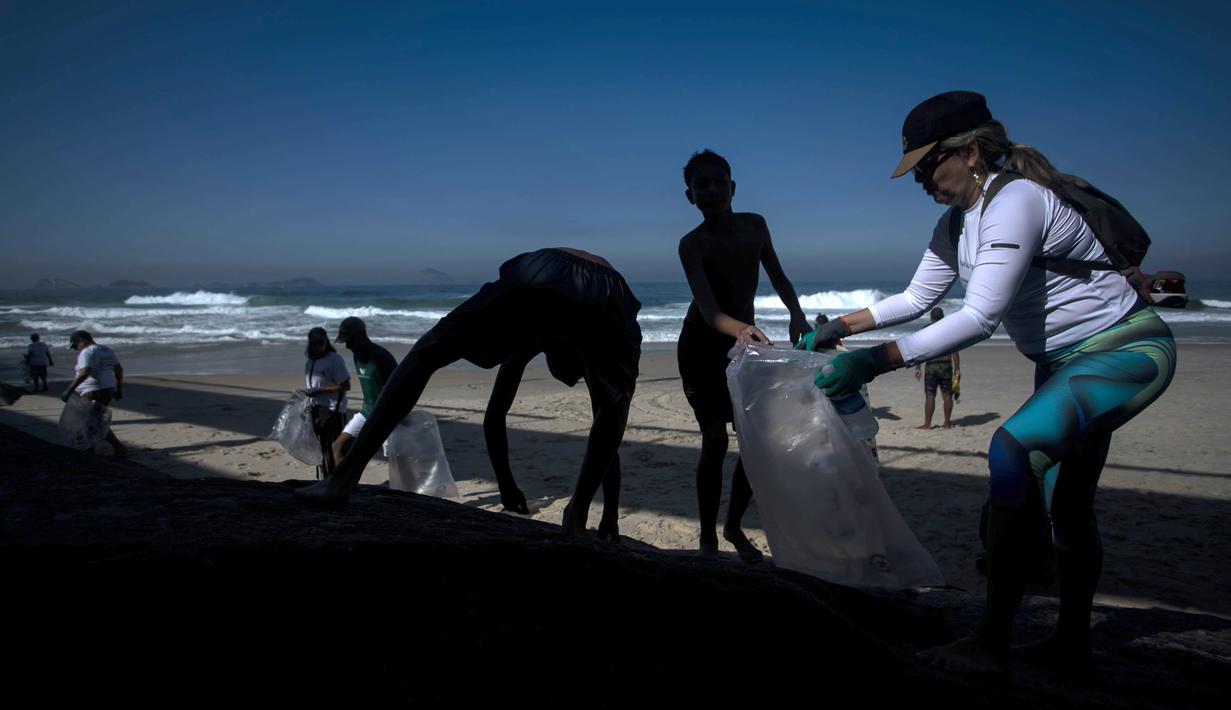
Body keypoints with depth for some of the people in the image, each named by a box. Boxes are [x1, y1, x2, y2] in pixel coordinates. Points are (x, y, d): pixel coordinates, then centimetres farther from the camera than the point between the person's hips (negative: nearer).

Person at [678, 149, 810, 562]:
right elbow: (709, 310, -34)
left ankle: (734, 527, 21)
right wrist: (741, 329, -55)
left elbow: (778, 278, 9)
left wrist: (796, 313, -9)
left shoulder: (755, 225, -4)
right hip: (703, 346, -5)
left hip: (743, 339, 5)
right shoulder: (692, 244, -20)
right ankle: (708, 539, 3)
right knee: (715, 441, -10)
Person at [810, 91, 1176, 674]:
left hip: (1127, 351, -10)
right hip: (1065, 363, 10)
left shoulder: (1014, 201, -27)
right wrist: (843, 326, 2)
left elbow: (979, 318, -35)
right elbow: (915, 299, 13)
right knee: (1066, 501, 15)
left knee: (1015, 447, -30)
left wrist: (874, 362, -39)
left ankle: (992, 642, -22)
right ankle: (1072, 647, 31)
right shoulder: (956, 225, 2)